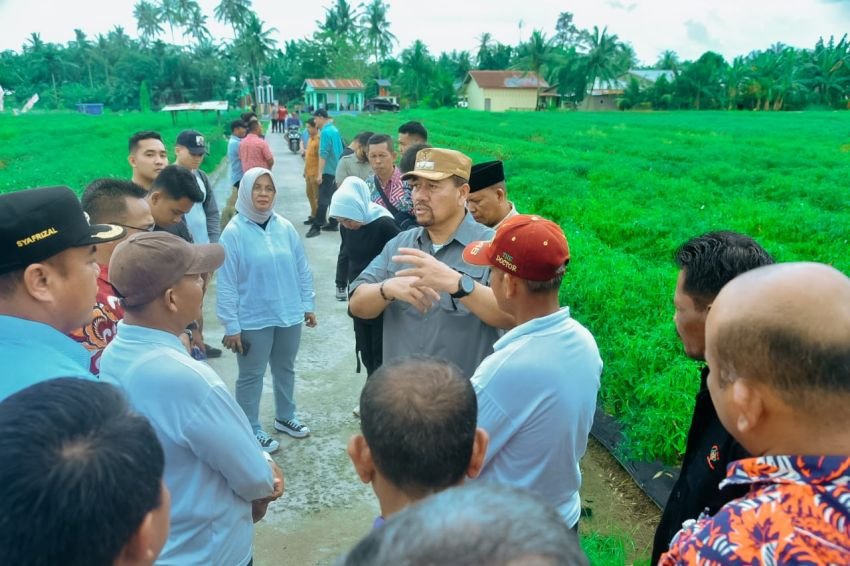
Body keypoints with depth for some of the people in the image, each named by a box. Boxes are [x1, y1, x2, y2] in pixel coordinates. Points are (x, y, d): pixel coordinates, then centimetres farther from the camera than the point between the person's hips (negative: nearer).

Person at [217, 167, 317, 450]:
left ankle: (284, 417, 41)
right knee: (251, 376, 11)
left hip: (289, 315, 4)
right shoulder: (234, 232, -14)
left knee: (285, 369, 21)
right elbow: (226, 283, -12)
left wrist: (308, 304, 8)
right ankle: (251, 429, 28)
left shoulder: (286, 227, -3)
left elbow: (302, 269, 5)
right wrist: (231, 325, -12)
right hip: (253, 320, -4)